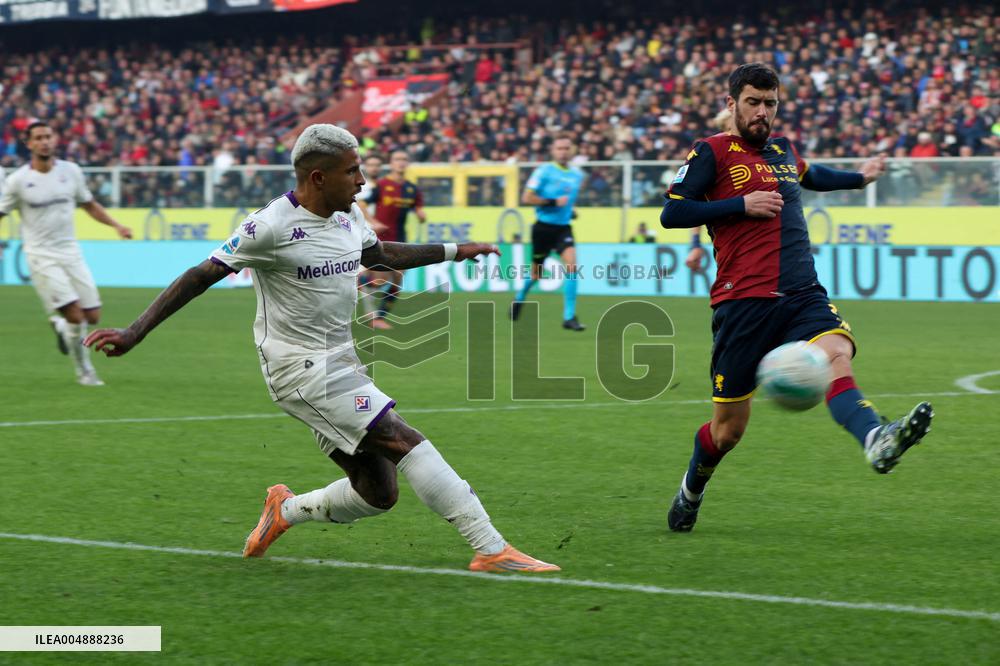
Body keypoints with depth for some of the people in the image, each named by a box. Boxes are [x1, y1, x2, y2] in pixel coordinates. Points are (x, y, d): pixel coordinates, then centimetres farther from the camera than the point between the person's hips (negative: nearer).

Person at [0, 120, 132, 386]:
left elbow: (89, 205, 16)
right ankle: (84, 371, 3)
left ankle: (61, 325, 33)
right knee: (75, 315, -16)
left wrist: (116, 225, 5)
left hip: (71, 253, 4)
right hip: (42, 258, -4)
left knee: (92, 317, 0)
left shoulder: (70, 171, 3)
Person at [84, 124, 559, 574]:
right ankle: (491, 550, -18)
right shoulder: (272, 226, -17)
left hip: (340, 364, 9)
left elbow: (378, 254, 29)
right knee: (406, 443, -18)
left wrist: (453, 252, 32)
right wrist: (134, 333, -17)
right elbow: (201, 277, -14)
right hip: (301, 369, -9)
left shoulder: (348, 217, 7)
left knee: (378, 493, 5)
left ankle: (285, 510, 29)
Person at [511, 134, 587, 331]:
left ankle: (569, 317, -18)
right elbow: (527, 198, -14)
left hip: (563, 228, 3)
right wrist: (554, 202, -20)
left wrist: (570, 209, 8)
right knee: (536, 274, 10)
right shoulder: (544, 171, -10)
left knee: (571, 265, -20)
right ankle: (519, 299, 44)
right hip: (543, 227, -3)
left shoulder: (577, 174, 7)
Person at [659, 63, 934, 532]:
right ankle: (691, 490, 33)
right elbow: (671, 213, -6)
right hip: (742, 301, -4)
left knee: (836, 355, -29)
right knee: (729, 426, 2)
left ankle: (876, 442, -56)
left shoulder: (782, 151, 21)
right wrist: (741, 203, -11)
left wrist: (858, 178, 52)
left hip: (803, 295, 4)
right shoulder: (712, 152, 2)